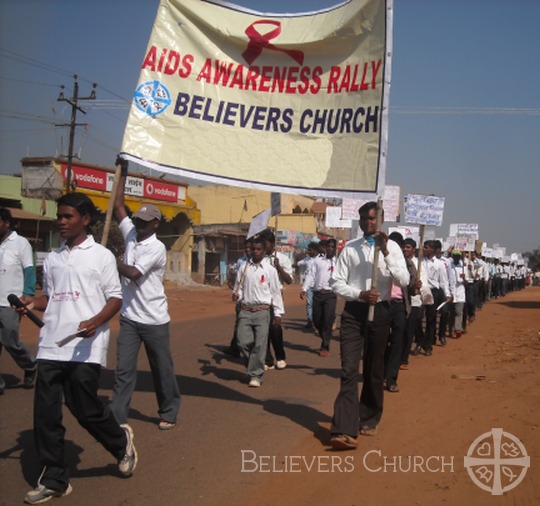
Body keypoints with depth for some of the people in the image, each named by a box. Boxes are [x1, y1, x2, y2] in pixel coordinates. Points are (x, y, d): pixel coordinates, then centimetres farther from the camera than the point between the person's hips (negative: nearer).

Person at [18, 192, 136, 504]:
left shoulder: (101, 255, 0)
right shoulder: (52, 259, 15)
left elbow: (116, 298, -2)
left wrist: (95, 322, -20)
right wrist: (32, 302, 0)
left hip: (86, 347, -5)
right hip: (51, 345, 5)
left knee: (85, 409, -1)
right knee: (45, 413, 4)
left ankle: (121, 442, 29)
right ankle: (54, 479, 17)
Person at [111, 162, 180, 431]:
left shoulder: (157, 247, -13)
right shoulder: (131, 235, 7)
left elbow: (134, 273, -22)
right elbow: (118, 206, 6)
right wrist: (123, 173, 5)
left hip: (154, 320, -5)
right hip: (129, 317, 6)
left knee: (162, 369, 7)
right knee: (123, 369, 3)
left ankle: (168, 413, 21)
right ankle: (116, 417, 6)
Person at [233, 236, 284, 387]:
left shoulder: (270, 270, 3)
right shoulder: (244, 268, 8)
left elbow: (275, 292, 5)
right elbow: (238, 287, 15)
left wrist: (278, 313, 3)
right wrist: (236, 295, -8)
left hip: (262, 311, -2)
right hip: (245, 310, 2)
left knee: (260, 344, -4)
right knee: (243, 342, -4)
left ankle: (255, 375, 6)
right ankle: (253, 367, 22)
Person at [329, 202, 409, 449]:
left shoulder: (391, 247, 2)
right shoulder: (349, 248, 2)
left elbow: (404, 280, -10)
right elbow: (337, 282, 1)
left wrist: (386, 252, -18)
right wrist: (360, 294, -15)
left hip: (379, 311, 1)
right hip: (353, 311, -1)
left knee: (374, 369, 13)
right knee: (349, 370, -9)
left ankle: (369, 419, 32)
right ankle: (344, 430, -14)